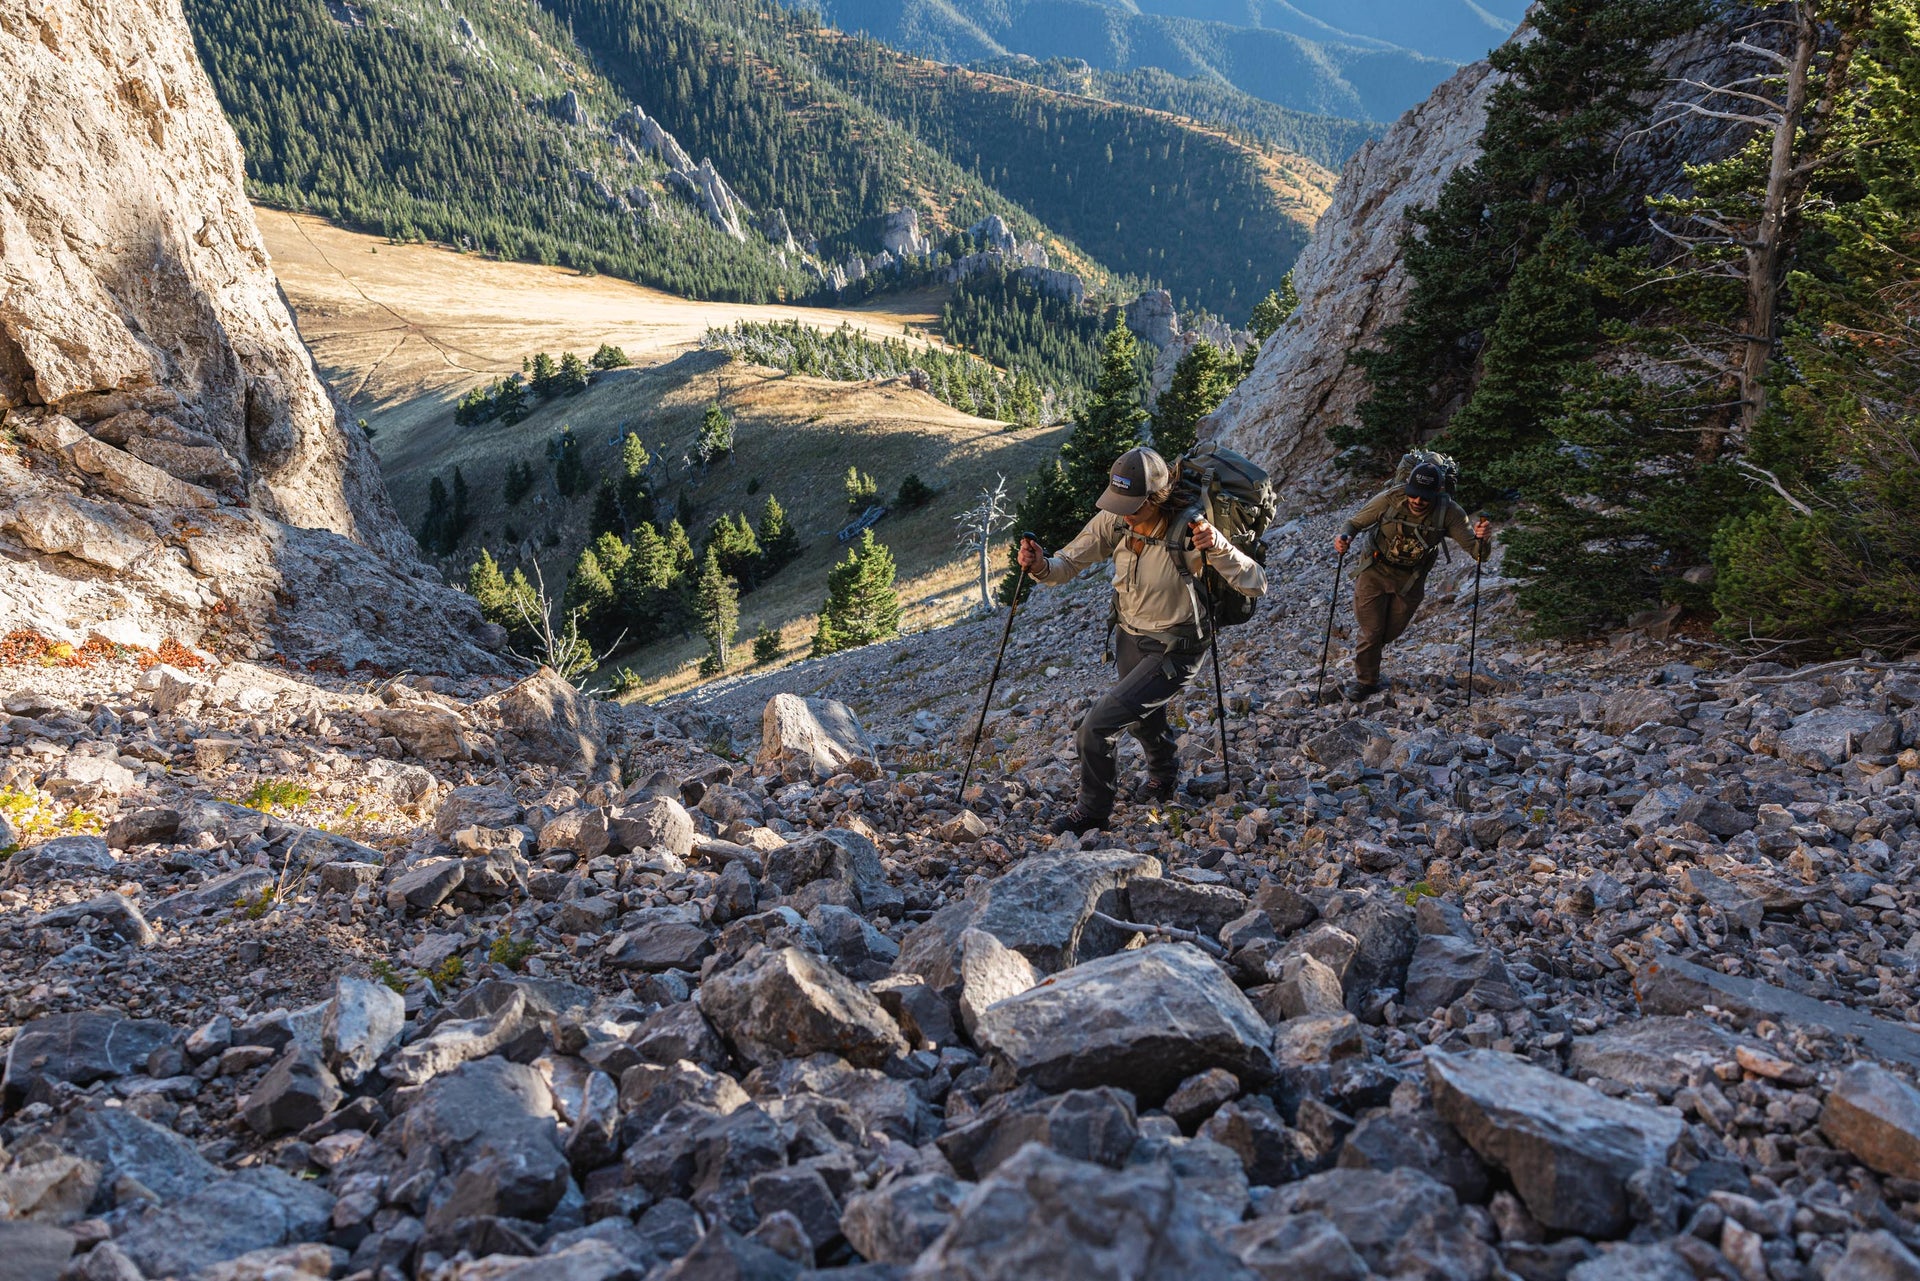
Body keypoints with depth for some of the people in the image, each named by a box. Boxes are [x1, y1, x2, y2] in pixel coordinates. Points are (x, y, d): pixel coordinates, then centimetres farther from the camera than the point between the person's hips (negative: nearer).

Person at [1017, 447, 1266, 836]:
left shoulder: (1188, 533, -30)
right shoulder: (1114, 521, -16)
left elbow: (1255, 585, -29)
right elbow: (1069, 562, -8)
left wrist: (1218, 546, -45)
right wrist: (1042, 566, -31)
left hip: (1173, 652, -6)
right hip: (1130, 639, 6)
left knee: (1097, 728, -16)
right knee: (1144, 719, 32)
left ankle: (1093, 809, 10)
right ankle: (1164, 777, 64)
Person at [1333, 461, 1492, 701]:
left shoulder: (1449, 512, -25)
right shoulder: (1389, 500, -26)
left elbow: (1476, 551, -26)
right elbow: (1356, 522, -11)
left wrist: (1483, 539, -49)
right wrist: (1345, 536, -33)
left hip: (1411, 581, 2)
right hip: (1375, 573, -2)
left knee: (1389, 634, 19)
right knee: (1371, 632, 0)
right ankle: (1365, 681, 26)